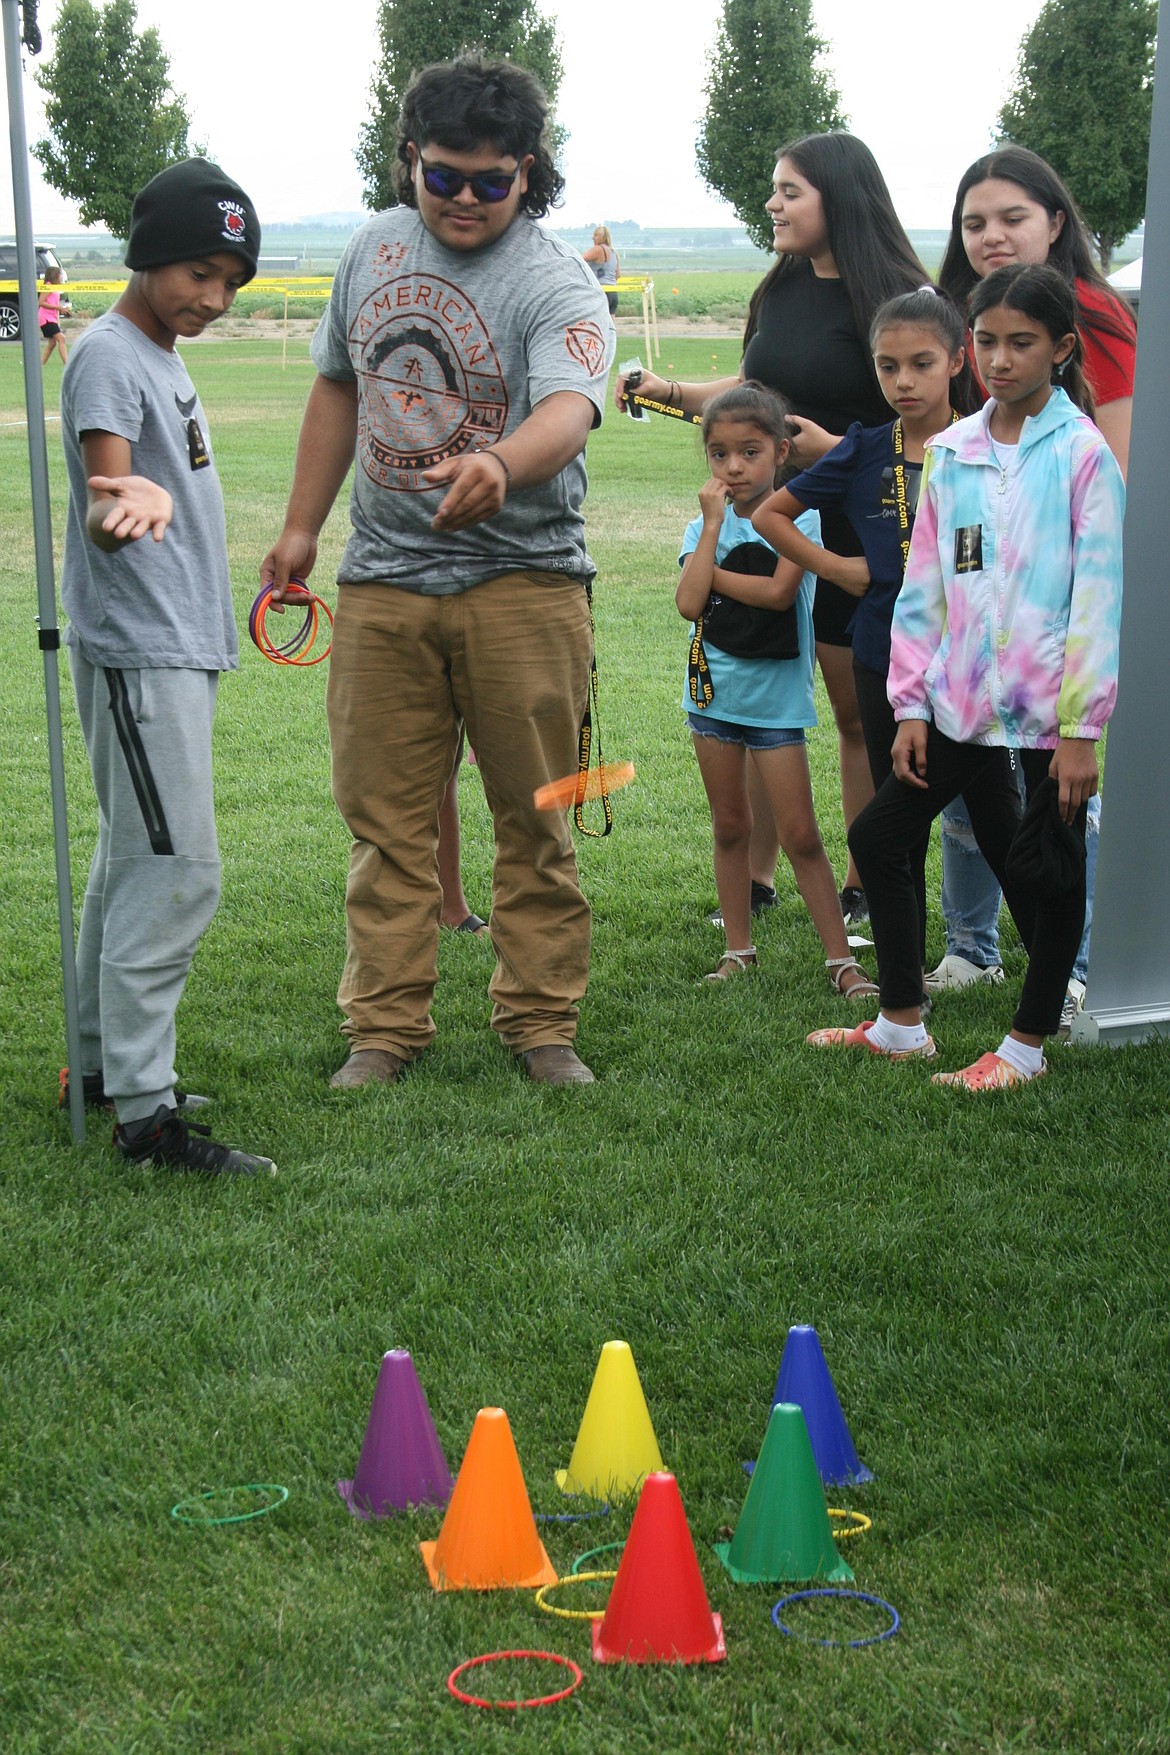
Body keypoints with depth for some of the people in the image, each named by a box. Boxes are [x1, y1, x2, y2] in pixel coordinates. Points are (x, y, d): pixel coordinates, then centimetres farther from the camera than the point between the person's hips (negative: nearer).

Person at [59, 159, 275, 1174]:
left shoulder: (166, 360, 15)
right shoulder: (108, 357, -13)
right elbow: (103, 489, -29)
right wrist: (124, 507, -49)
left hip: (178, 650, 10)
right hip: (138, 653, -10)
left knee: (135, 862, 15)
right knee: (178, 872, -12)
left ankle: (105, 1066, 26)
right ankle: (144, 1111, -10)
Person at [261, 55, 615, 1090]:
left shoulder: (557, 284, -11)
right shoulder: (376, 249, 7)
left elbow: (568, 411, -31)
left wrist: (499, 465, -52)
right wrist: (302, 526, 21)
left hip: (522, 580, -4)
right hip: (382, 579, 4)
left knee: (534, 818, 4)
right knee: (386, 815, 6)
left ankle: (541, 1023, 18)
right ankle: (384, 1027, 16)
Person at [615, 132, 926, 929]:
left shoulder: (891, 299, -11)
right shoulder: (781, 289, 9)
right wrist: (674, 392, 11)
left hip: (855, 541, -6)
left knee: (860, 714, 5)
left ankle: (862, 889, 17)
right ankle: (757, 878, 20)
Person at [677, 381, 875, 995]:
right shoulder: (704, 525, 1)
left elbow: (779, 591, -21)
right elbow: (689, 604, -14)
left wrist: (710, 571, -11)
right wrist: (714, 523, -14)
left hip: (777, 696, -3)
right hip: (715, 691, 3)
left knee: (800, 836, -2)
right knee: (729, 828, 12)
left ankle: (841, 957, 4)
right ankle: (738, 949, 23)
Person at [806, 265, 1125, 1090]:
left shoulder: (1083, 454, -8)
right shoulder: (952, 452, 7)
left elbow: (1101, 595, -10)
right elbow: (924, 587, 10)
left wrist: (1081, 728, -12)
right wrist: (912, 705, 6)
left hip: (1043, 713, -6)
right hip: (958, 705, 6)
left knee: (1046, 872, 5)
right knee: (879, 836, 11)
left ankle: (1029, 1044, 22)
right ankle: (901, 1023, 25)